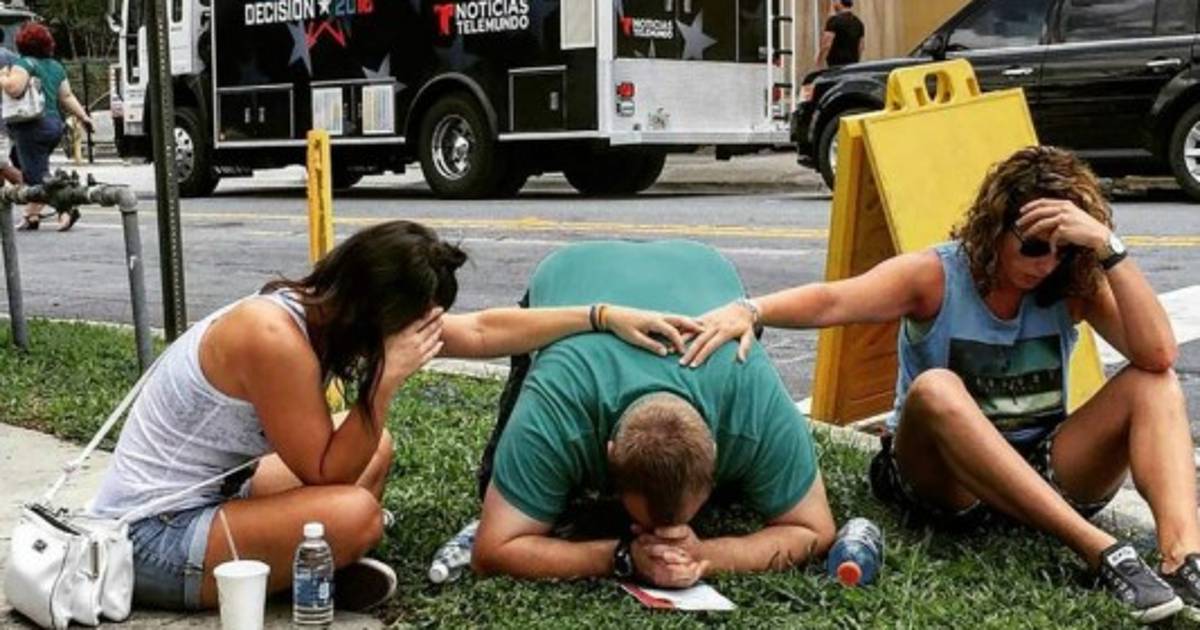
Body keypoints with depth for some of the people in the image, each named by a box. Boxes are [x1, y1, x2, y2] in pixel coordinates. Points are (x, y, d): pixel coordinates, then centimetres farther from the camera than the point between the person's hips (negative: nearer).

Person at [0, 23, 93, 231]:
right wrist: (83, 116, 16)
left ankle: (67, 209, -18)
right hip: (54, 125, 8)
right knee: (36, 174, 16)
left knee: (38, 176, -6)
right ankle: (32, 215, 18)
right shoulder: (56, 66, 14)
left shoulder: (24, 63, -10)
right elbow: (67, 97, 12)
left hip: (32, 126, -8)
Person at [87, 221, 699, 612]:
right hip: (150, 538, -9)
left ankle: (306, 563, 0)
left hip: (203, 495, 9)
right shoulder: (272, 336, -27)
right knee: (354, 514, -27)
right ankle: (305, 581, 2)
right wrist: (388, 375, -24)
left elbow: (478, 332, 3)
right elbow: (327, 475, -21)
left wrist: (604, 317, 3)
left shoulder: (323, 309, -1)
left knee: (376, 450, 9)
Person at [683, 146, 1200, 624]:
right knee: (934, 388, -35)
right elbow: (832, 301, -28)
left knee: (1153, 384, -18)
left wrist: (1107, 247, -27)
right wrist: (750, 310, -47)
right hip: (948, 478, -3)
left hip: (1046, 471, 3)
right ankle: (1104, 552, -41)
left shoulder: (1074, 287, -4)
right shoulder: (935, 277, -11)